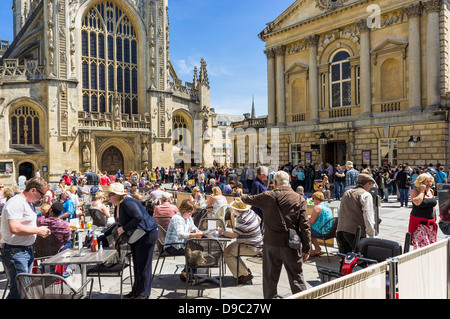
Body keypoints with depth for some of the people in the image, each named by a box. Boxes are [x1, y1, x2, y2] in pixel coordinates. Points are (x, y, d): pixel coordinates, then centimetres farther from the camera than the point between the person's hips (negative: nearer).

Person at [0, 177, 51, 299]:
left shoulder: (29, 203, 16)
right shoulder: (16, 203, -17)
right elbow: (15, 228, -28)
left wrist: (41, 231, 11)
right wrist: (38, 230, -18)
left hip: (27, 250, 10)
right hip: (15, 252, -10)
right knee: (19, 290, -8)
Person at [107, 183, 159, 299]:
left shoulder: (127, 202, -20)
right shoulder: (118, 205, 12)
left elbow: (139, 217, -29)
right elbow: (120, 224, 20)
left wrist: (124, 228, -20)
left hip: (147, 234, -10)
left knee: (143, 264, -4)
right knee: (136, 263, 15)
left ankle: (143, 293, 6)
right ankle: (136, 290, 26)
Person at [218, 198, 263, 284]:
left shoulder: (243, 220, -27)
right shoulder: (251, 212, 1)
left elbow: (233, 235, -25)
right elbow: (259, 219, 19)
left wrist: (222, 232, -9)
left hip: (252, 248, -10)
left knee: (226, 252, -10)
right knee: (230, 247, 17)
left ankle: (245, 274, -4)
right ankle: (245, 270, 18)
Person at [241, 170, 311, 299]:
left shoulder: (267, 197, -5)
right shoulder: (299, 199, -4)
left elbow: (248, 199, 11)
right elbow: (304, 226, -6)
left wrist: (243, 196, 35)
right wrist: (306, 249, -1)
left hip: (271, 244, 0)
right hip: (291, 246, 0)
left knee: (270, 278, 14)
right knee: (296, 278, 10)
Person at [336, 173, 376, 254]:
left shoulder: (346, 193, 19)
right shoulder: (366, 195, -2)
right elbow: (368, 217, -10)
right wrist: (371, 234, -6)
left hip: (341, 229, 7)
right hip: (355, 232, -7)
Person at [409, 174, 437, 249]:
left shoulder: (431, 191, 10)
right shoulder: (414, 191, -9)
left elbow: (433, 206, 21)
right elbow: (417, 202, -28)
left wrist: (434, 219, 20)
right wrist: (422, 190, -18)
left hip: (430, 223, 6)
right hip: (419, 223, -6)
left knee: (431, 245, 10)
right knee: (420, 244, -12)